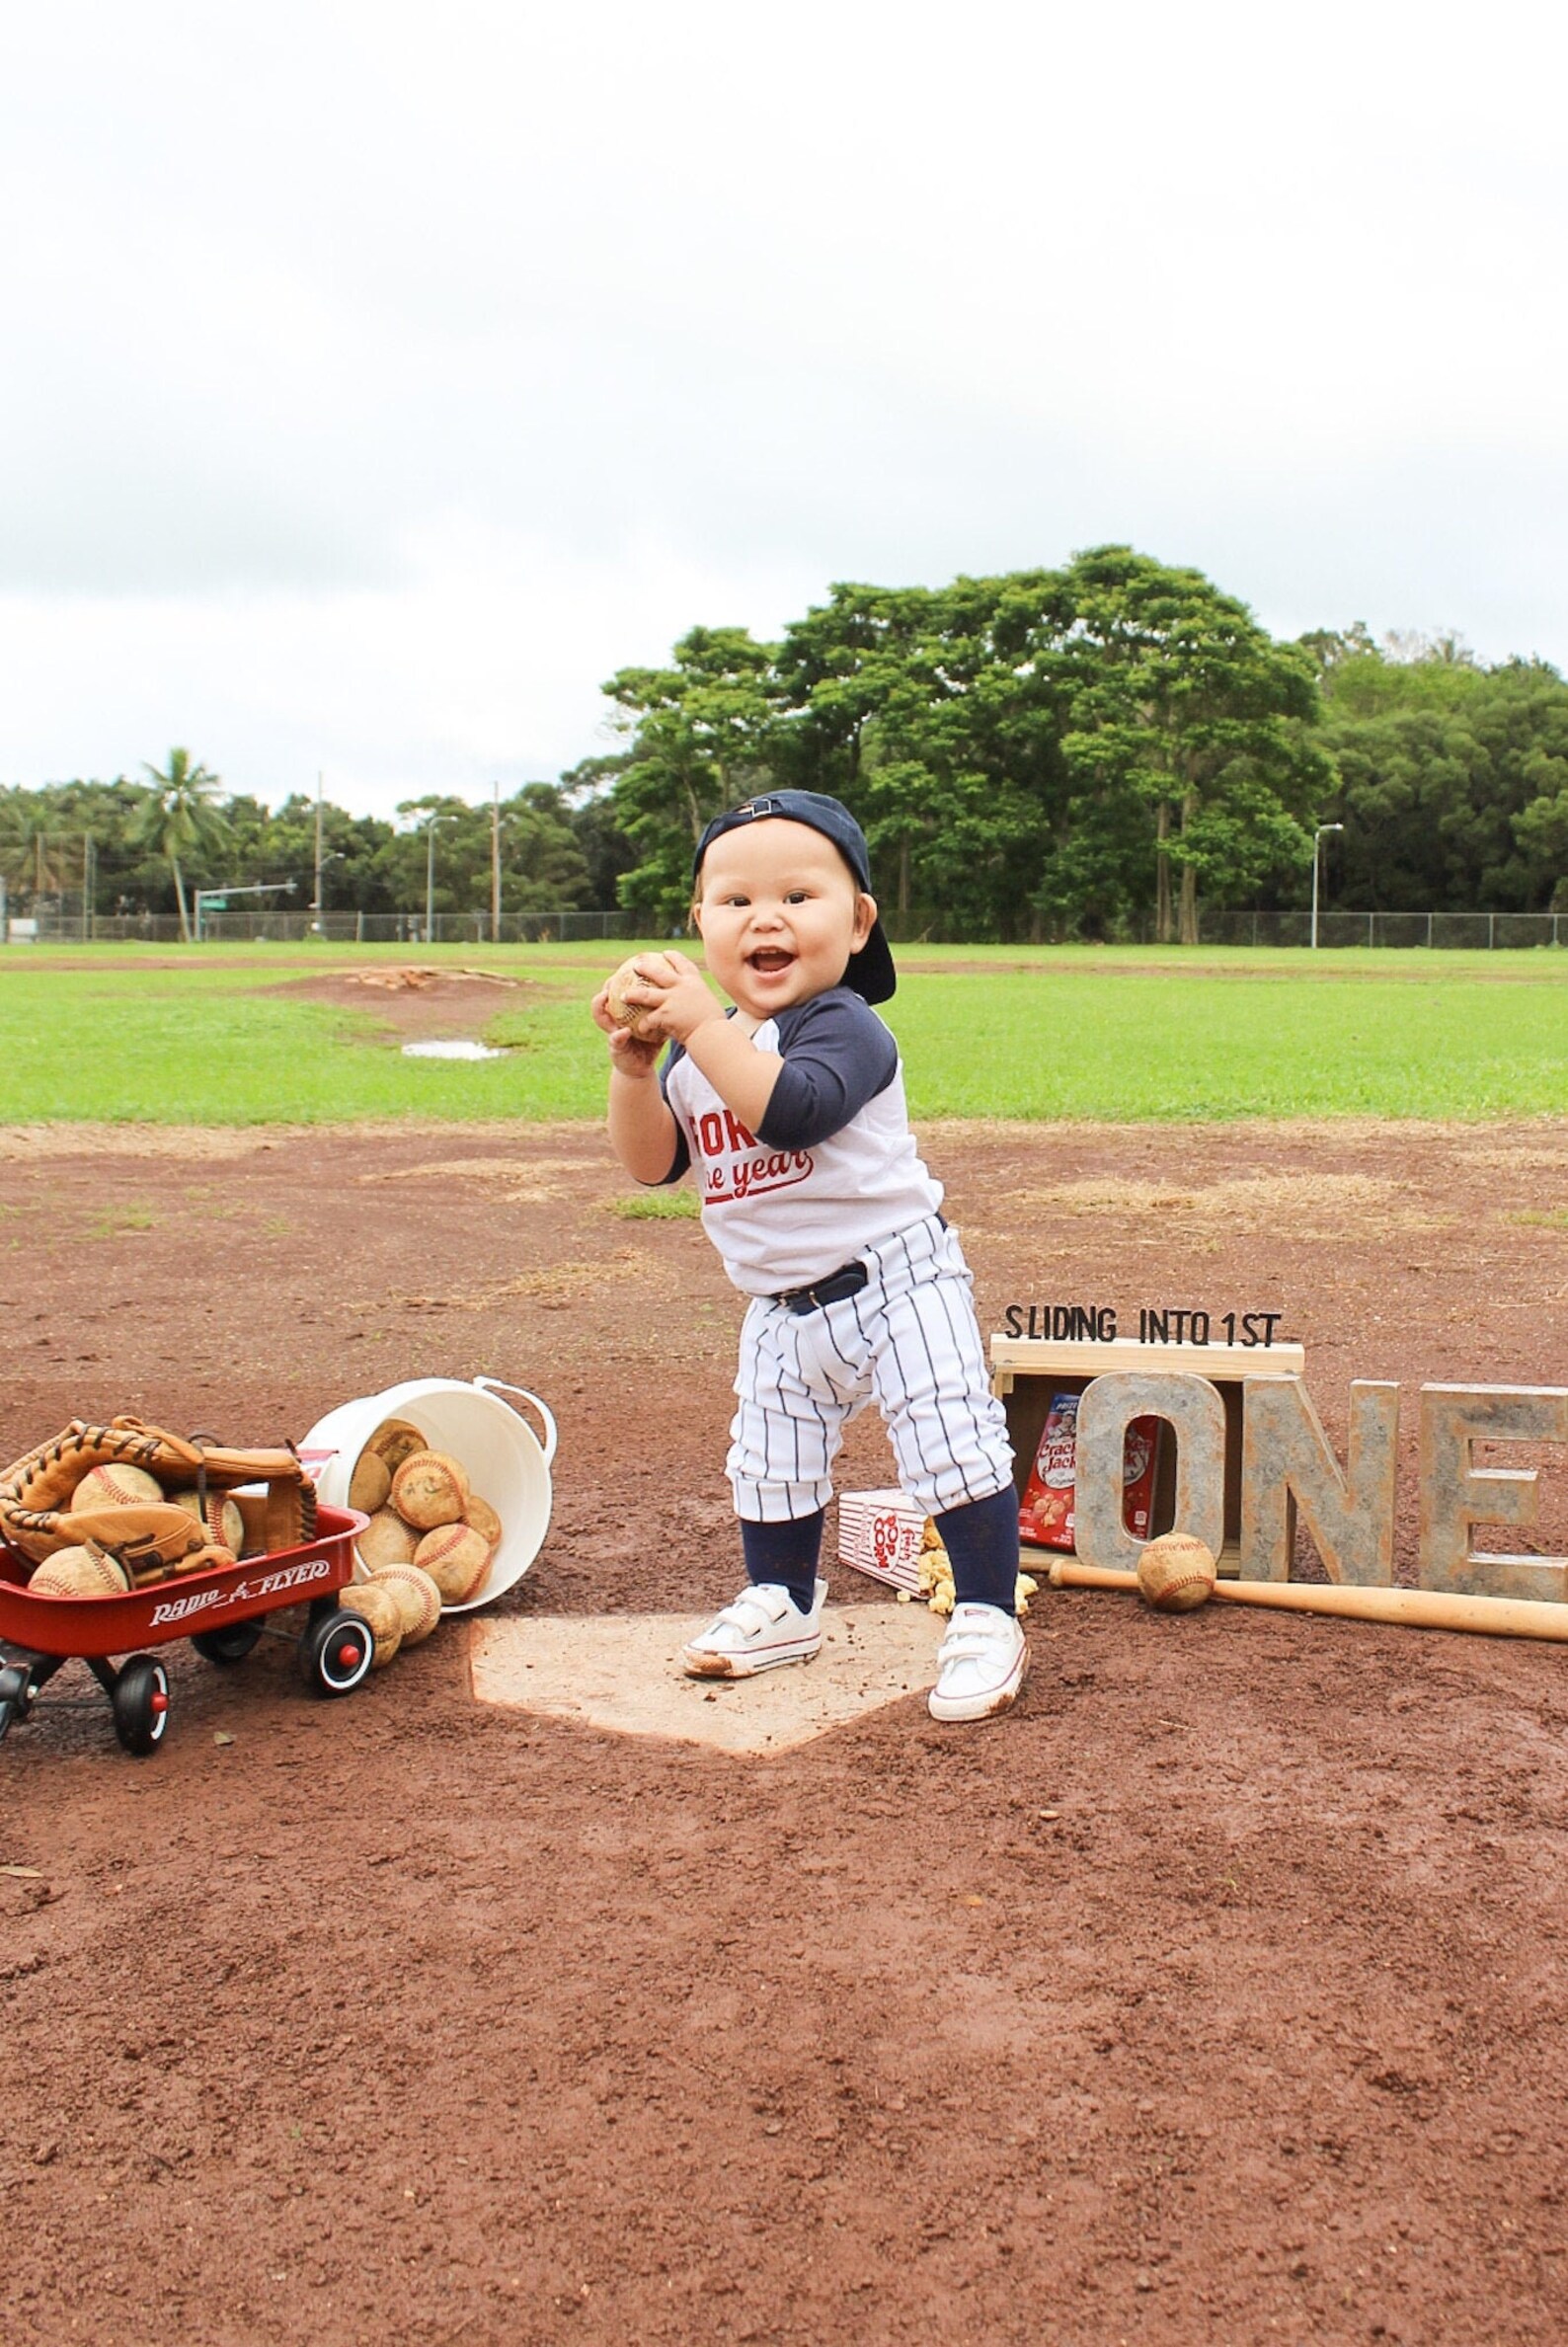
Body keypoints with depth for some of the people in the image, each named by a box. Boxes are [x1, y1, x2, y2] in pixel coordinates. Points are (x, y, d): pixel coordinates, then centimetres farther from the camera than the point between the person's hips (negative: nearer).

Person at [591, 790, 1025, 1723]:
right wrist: (635, 1068, -14)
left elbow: (790, 1112, -39)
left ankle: (988, 1621, 7)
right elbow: (655, 1162, 1)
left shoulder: (843, 1026, -20)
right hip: (784, 1306, 7)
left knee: (954, 1445, -8)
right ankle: (781, 1605, 38)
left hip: (896, 1277, -7)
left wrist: (701, 1023, -38)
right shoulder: (699, 1050, 4)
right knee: (770, 1464, 18)